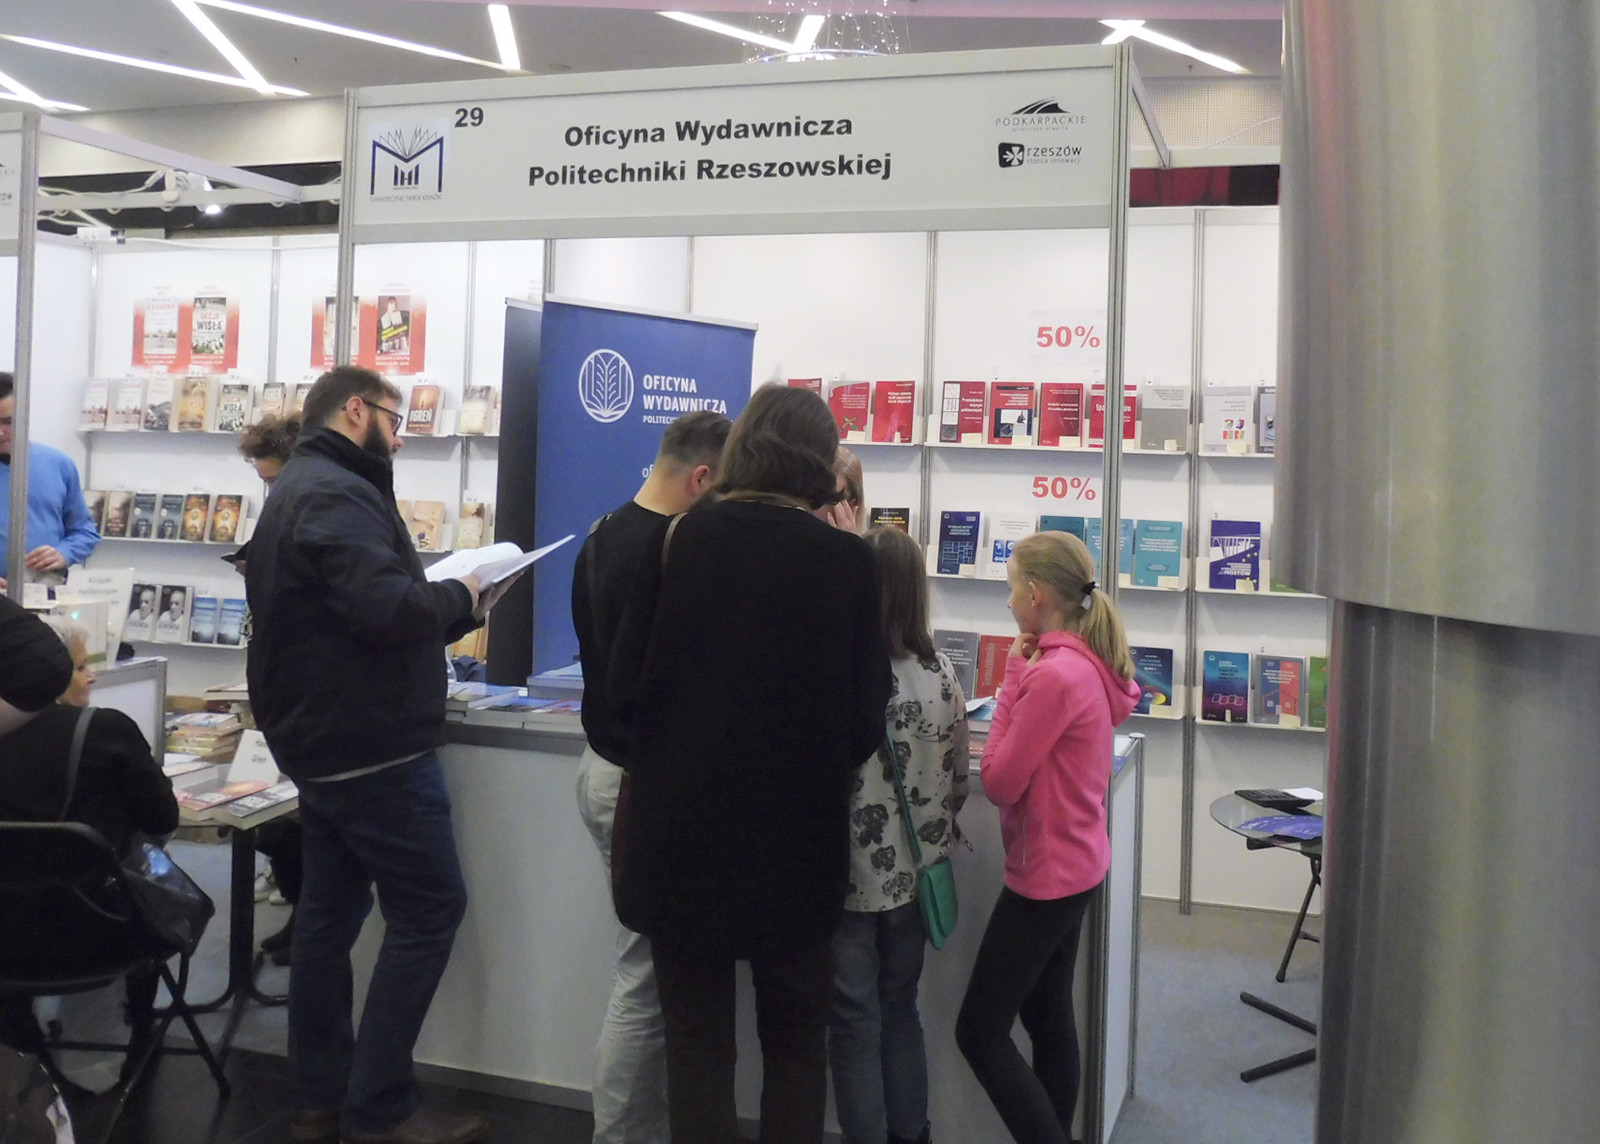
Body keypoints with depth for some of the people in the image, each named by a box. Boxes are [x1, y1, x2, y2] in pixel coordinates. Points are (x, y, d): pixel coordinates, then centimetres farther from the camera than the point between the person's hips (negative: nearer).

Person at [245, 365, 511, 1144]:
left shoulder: (299, 489, 18)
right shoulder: (336, 494, -17)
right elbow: (387, 608, -30)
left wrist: (447, 611, 4)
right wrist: (459, 597, -11)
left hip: (323, 741, 11)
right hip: (373, 747, -11)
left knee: (330, 911, 13)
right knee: (430, 910, -4)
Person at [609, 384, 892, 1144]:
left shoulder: (677, 539, -5)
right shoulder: (847, 560, -8)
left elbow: (625, 688, -3)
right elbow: (865, 721, -7)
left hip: (682, 827, 1)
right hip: (795, 835, 0)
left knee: (697, 1040, 14)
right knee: (795, 1041, 18)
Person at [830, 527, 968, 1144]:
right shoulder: (941, 672, -6)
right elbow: (958, 781, 2)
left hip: (849, 875, -4)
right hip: (912, 873, 5)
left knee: (855, 1026, 11)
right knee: (901, 1013, 21)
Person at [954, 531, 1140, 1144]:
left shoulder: (1053, 674, -25)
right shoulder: (1086, 665, 5)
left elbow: (999, 782, -19)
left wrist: (1013, 675, -14)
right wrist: (1026, 673, 0)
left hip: (1045, 874, -10)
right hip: (1073, 862, 10)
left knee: (980, 1032, 0)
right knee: (1048, 1017, 19)